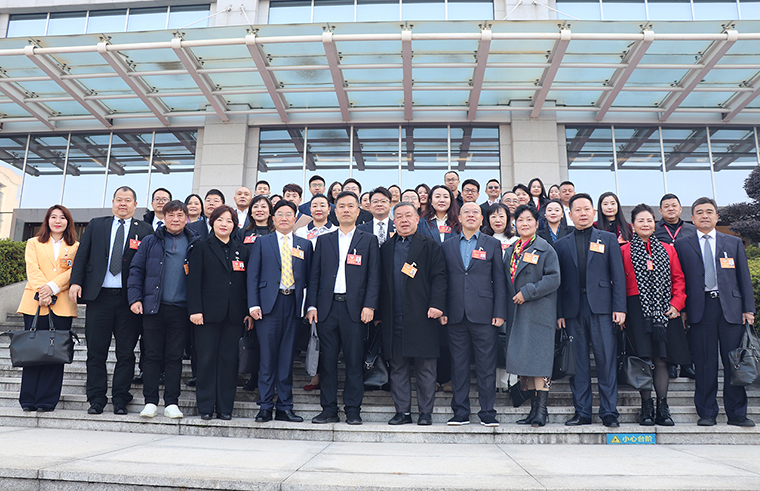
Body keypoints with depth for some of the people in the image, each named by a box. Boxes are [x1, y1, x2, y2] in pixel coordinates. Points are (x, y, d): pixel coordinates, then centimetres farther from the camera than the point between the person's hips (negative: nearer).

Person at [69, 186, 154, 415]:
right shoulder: (96, 225, 13)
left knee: (126, 353, 4)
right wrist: (76, 281, -4)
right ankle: (96, 399, 16)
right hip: (99, 295, 2)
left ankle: (120, 400, 14)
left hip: (129, 299, -1)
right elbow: (82, 254, 10)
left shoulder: (145, 230, 5)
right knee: (96, 351, 6)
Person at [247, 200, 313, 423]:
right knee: (267, 357, 0)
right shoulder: (262, 242, 9)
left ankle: (285, 407, 15)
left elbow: (308, 277, 9)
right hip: (269, 303, -1)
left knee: (287, 357, 6)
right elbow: (253, 275, 4)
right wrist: (254, 304, -6)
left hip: (293, 304, 2)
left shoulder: (305, 245, 13)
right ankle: (265, 407, 11)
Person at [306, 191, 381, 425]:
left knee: (354, 361, 1)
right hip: (327, 308, 2)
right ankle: (329, 409, 16)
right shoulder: (324, 240, 14)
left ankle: (353, 410, 12)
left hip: (354, 307, -2)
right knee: (327, 360, 5)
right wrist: (312, 305, 2)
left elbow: (373, 276, 3)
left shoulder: (369, 240, 9)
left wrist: (369, 305, -8)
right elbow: (315, 275, 12)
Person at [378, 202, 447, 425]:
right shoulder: (386, 248, 15)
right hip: (394, 319, 3)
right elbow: (382, 282, 14)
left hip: (422, 317, -3)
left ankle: (426, 412, 14)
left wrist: (436, 304, -13)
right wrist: (379, 313, 9)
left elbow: (439, 277, -2)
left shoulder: (430, 245, 5)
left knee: (425, 368, 3)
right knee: (398, 367, 8)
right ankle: (402, 411, 18)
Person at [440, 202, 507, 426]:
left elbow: (499, 280, 4)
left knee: (486, 365, 3)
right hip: (456, 315, 2)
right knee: (458, 365, 7)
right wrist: (442, 310, 2)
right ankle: (460, 412, 17)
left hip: (483, 314, -2)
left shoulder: (492, 244, 8)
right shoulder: (448, 246, 12)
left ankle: (487, 412, 14)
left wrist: (499, 312, -4)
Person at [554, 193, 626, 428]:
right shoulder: (561, 244, 12)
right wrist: (559, 312, 0)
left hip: (601, 307, -1)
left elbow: (618, 275, 5)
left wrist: (619, 307, -4)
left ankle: (609, 412, 10)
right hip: (573, 309, 1)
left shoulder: (608, 239, 11)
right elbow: (558, 281, 7)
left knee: (606, 360, 0)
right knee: (578, 362, 5)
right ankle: (582, 412, 14)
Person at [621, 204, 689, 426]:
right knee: (643, 359, -3)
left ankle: (663, 409, 11)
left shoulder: (668, 250, 16)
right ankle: (646, 408, 7)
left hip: (665, 310, 3)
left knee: (661, 360, 2)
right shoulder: (624, 251, 6)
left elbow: (678, 279, 12)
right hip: (638, 309, -2)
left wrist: (677, 304, -1)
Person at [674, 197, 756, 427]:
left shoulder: (734, 243, 15)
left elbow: (744, 277, 12)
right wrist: (681, 309, -2)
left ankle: (737, 414, 13)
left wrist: (748, 309, 4)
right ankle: (707, 413, 9)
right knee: (704, 363, 1)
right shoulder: (682, 245, 9)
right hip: (700, 309, -1)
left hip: (731, 307, 2)